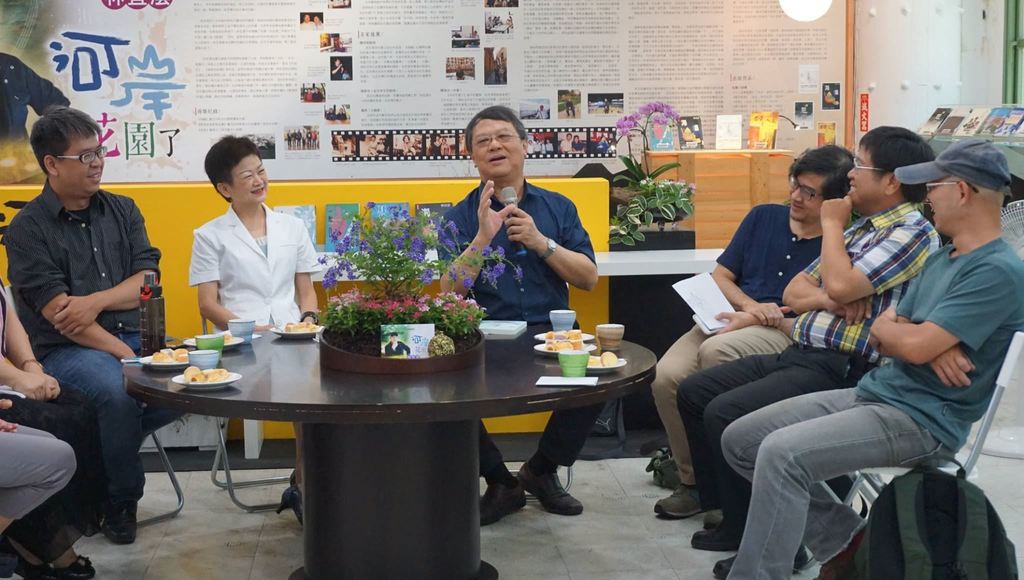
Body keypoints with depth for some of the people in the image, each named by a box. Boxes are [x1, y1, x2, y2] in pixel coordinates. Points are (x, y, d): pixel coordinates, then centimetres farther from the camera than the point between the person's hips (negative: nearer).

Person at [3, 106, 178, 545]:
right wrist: (124, 354, -19)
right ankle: (121, 500, -8)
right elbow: (58, 314, -13)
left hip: (135, 335, 5)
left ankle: (108, 447, 0)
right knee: (118, 390, -35)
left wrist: (98, 300, -14)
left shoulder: (122, 210, 12)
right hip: (65, 349, -4)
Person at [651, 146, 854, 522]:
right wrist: (749, 304, -5)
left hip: (787, 333, -5)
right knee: (665, 377, -24)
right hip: (729, 319, 5)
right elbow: (720, 276, 15)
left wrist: (772, 317, -14)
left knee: (715, 351, -37)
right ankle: (692, 479, -4)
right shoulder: (764, 217, 16)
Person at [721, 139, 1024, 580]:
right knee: (739, 440, 3)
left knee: (780, 453, -30)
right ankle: (845, 540, 10)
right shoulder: (940, 259, 16)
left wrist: (884, 329, 1)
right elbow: (886, 339, 11)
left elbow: (916, 345, -22)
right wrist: (931, 346, -12)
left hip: (922, 418, -10)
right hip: (874, 391, 10)